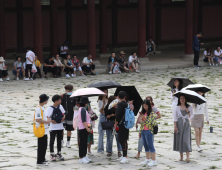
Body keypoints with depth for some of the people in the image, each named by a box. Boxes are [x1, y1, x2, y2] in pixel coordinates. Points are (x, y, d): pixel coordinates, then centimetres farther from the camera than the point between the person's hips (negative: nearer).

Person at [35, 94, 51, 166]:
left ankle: (42, 159, 24)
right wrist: (46, 122, -17)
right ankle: (39, 161, 2)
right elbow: (37, 119, -25)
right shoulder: (38, 108, -19)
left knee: (44, 145, 15)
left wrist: (47, 119, 7)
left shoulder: (42, 108, 12)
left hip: (44, 130, 10)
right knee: (41, 146, -4)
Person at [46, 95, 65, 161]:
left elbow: (63, 114, 13)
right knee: (52, 141, 4)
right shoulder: (50, 108, -13)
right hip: (53, 127, -6)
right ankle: (52, 154, 12)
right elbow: (47, 117, -15)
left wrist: (63, 117, -8)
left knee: (59, 140, 14)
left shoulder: (60, 106, 4)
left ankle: (59, 153, 24)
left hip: (60, 127, 6)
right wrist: (51, 121, -29)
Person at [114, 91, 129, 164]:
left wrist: (116, 123, -8)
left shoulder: (120, 104, -15)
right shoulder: (126, 104, 10)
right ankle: (124, 156, 22)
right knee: (123, 140, 16)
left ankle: (125, 157, -9)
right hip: (126, 124, 9)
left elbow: (118, 115, -20)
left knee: (123, 141, -8)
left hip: (122, 125, -9)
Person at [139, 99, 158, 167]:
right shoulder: (143, 113, 14)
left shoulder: (151, 113, -9)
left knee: (150, 145, -6)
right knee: (145, 145, 11)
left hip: (149, 131, -8)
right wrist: (140, 132, 18)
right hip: (143, 131, 8)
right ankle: (148, 160, 20)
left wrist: (146, 119, -21)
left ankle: (154, 161, -3)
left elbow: (154, 123, -15)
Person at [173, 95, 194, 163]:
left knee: (186, 140, -10)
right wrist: (175, 126, -5)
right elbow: (175, 118, 2)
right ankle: (181, 156, 11)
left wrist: (188, 112, -16)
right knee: (179, 140, 2)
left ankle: (188, 156, -11)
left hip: (186, 125, -1)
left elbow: (191, 116, 2)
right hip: (179, 125, 1)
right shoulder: (177, 108, 4)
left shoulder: (189, 107, 4)